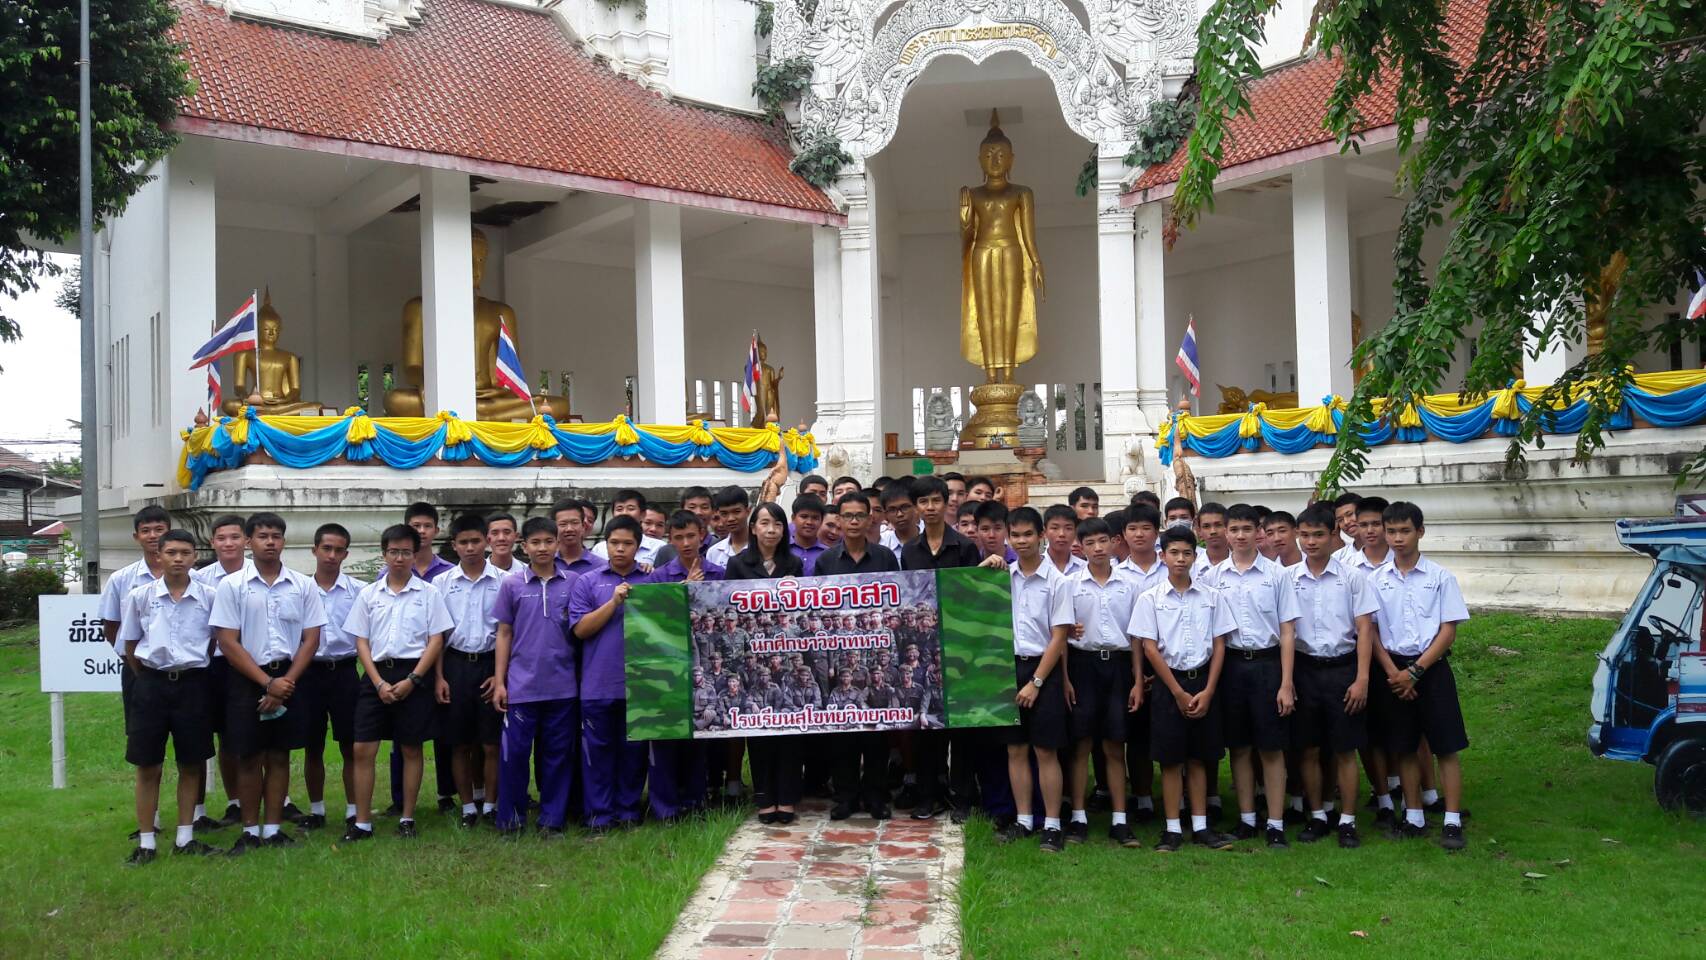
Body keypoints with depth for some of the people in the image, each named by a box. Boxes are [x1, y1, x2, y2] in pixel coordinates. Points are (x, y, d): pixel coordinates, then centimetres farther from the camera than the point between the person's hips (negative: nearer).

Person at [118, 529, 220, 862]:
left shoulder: (209, 597, -1)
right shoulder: (139, 596, 0)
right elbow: (129, 646, 8)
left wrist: (201, 673, 8)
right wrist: (147, 681, 5)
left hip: (193, 683, 1)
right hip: (151, 683, 0)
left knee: (191, 763, 8)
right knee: (148, 766, 5)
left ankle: (185, 838, 20)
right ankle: (146, 841, 15)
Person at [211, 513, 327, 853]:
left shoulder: (303, 585, 3)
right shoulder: (232, 585, -3)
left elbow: (311, 639, 2)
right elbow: (228, 642, -6)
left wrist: (286, 682, -8)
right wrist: (267, 682, -12)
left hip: (289, 679, 2)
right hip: (247, 680, -2)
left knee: (279, 755, 7)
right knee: (249, 757, 3)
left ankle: (274, 829, 15)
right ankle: (250, 830, 15)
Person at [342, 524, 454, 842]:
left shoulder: (429, 593, 1)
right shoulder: (369, 594, 8)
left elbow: (436, 641, -2)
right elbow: (361, 641, 6)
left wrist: (411, 680, -11)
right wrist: (379, 683, -6)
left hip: (413, 675, -2)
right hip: (377, 675, 2)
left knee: (411, 749, 5)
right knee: (362, 749, -2)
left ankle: (407, 819, 15)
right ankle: (362, 822, 6)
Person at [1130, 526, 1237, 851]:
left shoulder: (1210, 596, 5)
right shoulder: (1150, 598, -2)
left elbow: (1219, 645, 4)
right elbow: (1150, 648, -5)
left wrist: (1207, 692, -6)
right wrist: (1179, 693, -9)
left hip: (1203, 681, 2)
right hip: (1169, 682, -2)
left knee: (1199, 757, 8)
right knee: (1170, 758, 1)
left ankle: (1200, 827, 16)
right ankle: (1172, 829, 9)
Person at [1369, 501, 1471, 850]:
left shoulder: (1440, 577, -1)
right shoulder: (1376, 580, 3)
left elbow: (1449, 631, -4)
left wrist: (1414, 671, -11)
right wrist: (1393, 672, -10)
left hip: (1431, 668, -2)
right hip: (1394, 671, 2)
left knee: (1447, 747, -2)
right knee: (1404, 748, 7)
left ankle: (1452, 822, 4)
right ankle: (1414, 818, 18)